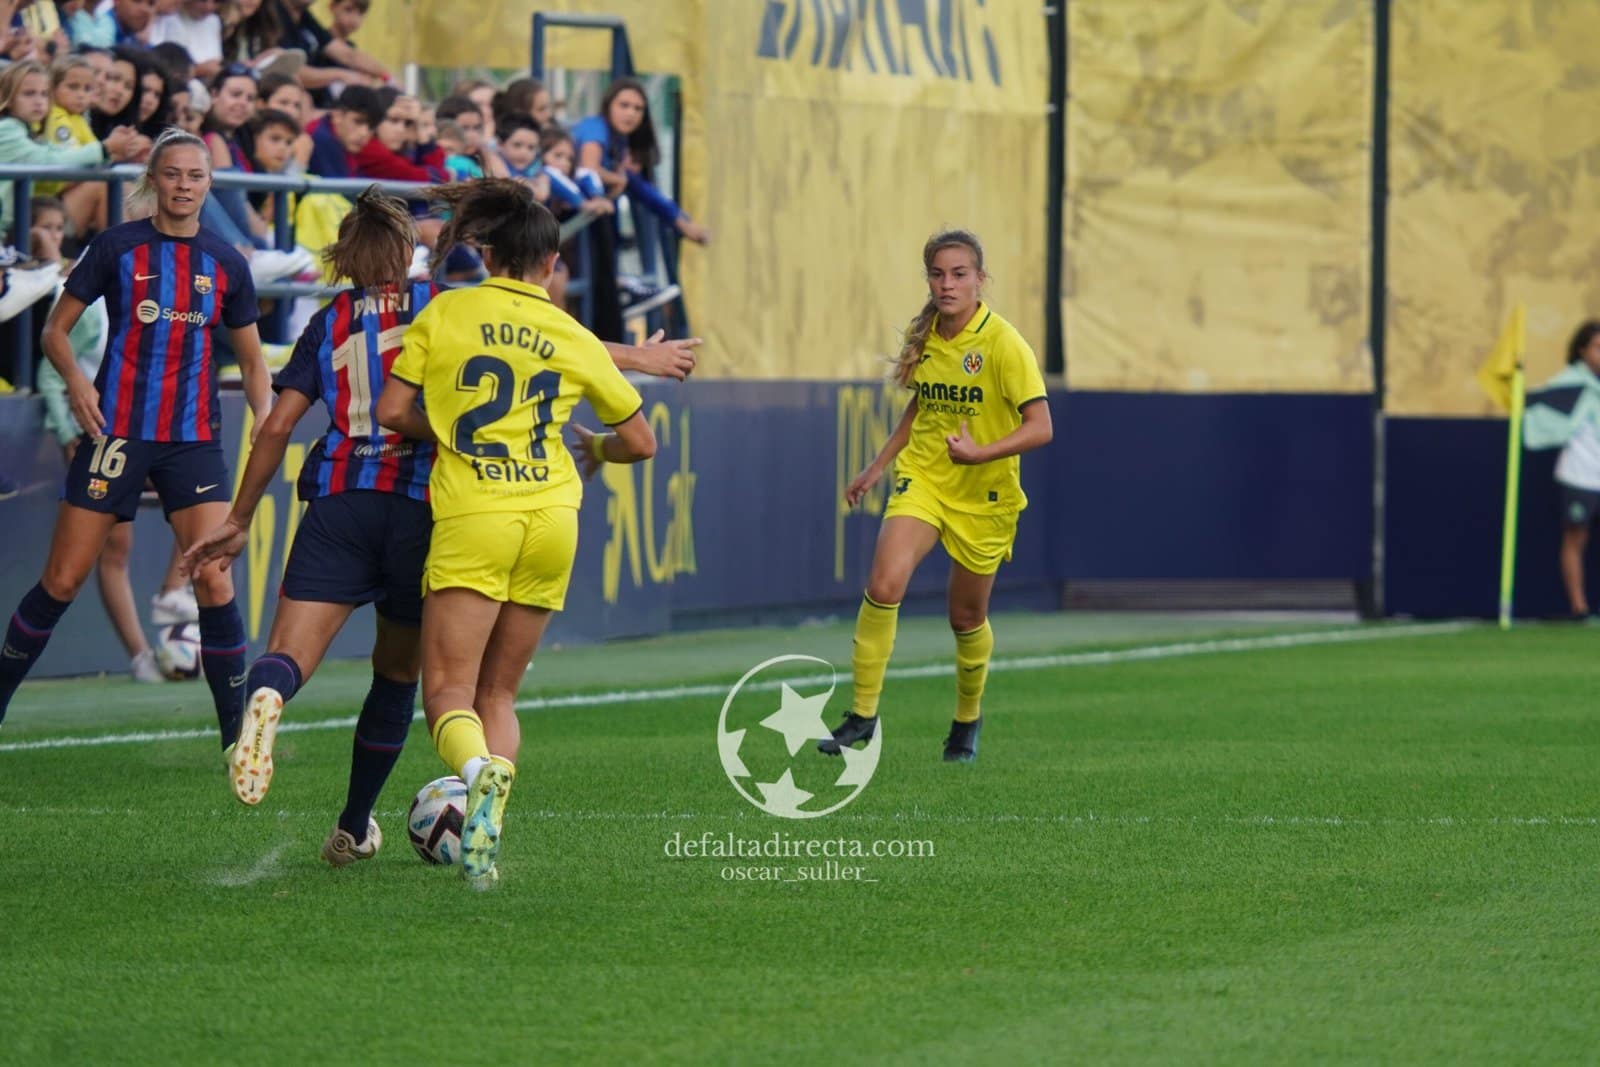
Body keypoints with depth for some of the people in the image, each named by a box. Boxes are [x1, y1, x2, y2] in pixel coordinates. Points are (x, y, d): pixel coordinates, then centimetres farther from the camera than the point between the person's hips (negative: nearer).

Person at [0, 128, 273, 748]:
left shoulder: (226, 265, 8)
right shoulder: (118, 248, 0)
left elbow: (252, 361, 17)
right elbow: (56, 330, 4)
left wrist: (264, 417, -1)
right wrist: (76, 381, -15)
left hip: (194, 439, 2)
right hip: (116, 431, -2)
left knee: (215, 584, -10)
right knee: (62, 582, -1)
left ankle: (237, 737, -3)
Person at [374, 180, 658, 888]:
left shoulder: (447, 312, 3)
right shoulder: (574, 338, 9)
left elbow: (392, 411, 1)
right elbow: (640, 443, 16)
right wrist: (594, 449, 37)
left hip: (472, 518, -3)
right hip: (552, 522, 3)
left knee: (448, 693, -6)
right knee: (497, 693, 15)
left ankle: (479, 771, -37)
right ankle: (485, 831, 0)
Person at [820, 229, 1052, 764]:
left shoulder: (1003, 344, -16)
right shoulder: (922, 337, 1)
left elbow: (1039, 427, -20)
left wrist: (981, 453, -32)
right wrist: (877, 468, 20)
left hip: (984, 495, -3)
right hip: (922, 479, 3)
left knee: (967, 617, 10)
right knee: (884, 585, -20)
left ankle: (967, 718, 37)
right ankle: (863, 713, -13)